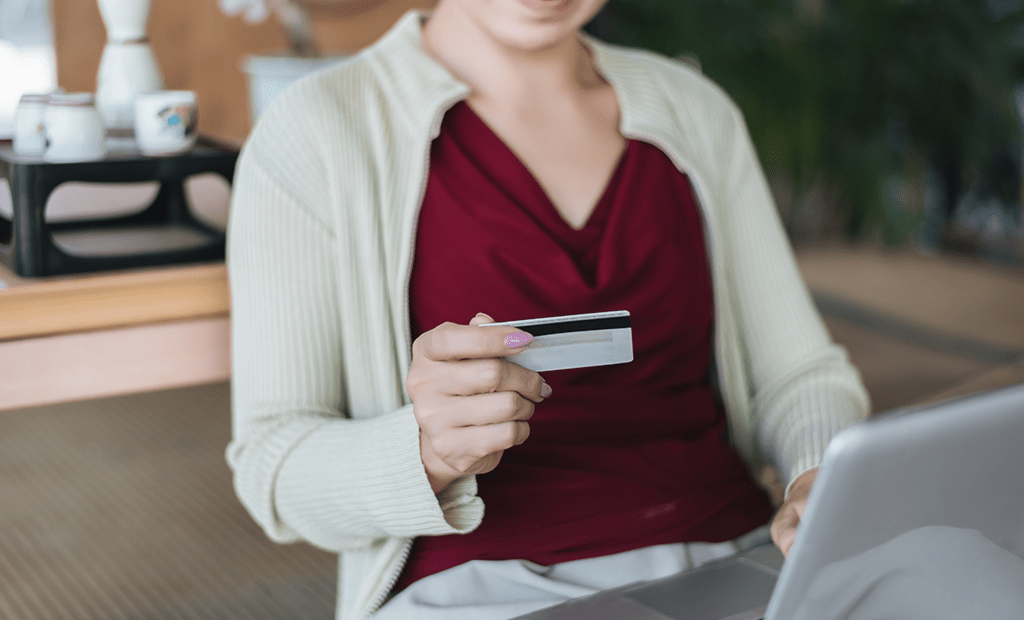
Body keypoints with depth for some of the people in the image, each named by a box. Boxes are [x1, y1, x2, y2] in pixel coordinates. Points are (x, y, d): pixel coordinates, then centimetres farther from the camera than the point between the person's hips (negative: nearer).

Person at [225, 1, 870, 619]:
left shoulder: (696, 112, 12)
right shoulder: (315, 132, -4)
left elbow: (800, 371, 12)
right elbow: (277, 464, -5)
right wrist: (428, 452, -26)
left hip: (733, 558, 5)